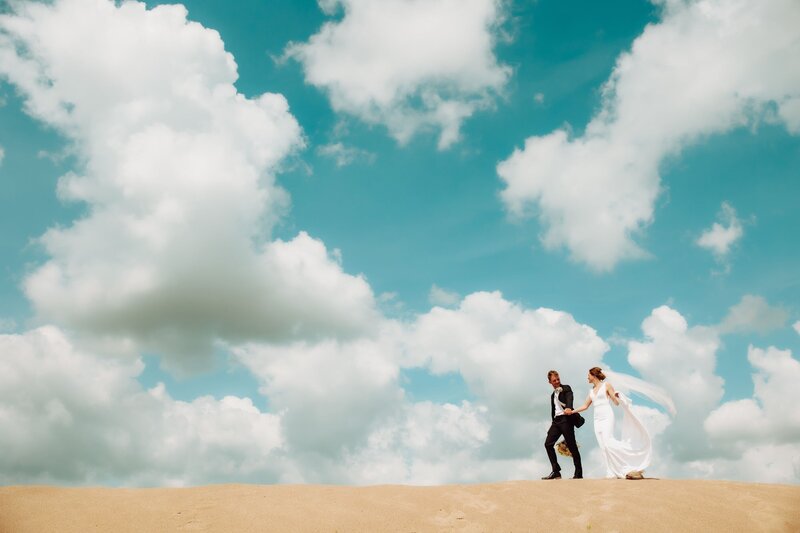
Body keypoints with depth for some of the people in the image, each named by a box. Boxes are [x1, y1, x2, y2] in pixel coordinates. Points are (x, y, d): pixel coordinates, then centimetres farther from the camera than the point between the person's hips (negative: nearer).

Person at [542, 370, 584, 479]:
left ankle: (578, 473, -2)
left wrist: (568, 408, -40)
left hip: (566, 419, -7)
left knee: (572, 446, -7)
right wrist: (553, 422, 15)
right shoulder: (553, 395, 23)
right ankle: (556, 471, -2)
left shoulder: (566, 388, 2)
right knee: (548, 443, -4)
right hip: (556, 420, 7)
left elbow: (569, 398, -19)